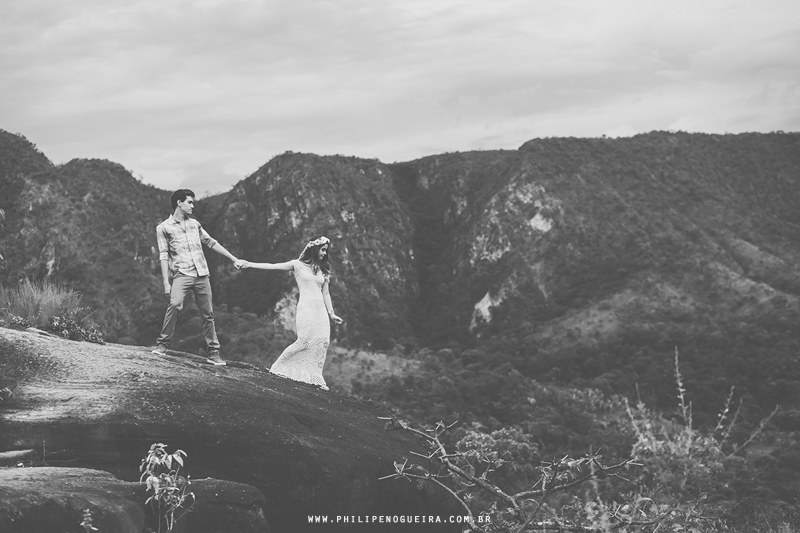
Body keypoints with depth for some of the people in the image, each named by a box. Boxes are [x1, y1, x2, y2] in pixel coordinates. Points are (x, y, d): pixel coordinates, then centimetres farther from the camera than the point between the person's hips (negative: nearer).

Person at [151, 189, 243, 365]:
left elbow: (211, 243, 23)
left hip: (202, 274, 5)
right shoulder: (163, 228, 3)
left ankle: (213, 353, 11)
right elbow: (163, 256, -2)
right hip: (182, 273, -5)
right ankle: (162, 344, -17)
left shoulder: (194, 223, 17)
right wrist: (166, 282, -10)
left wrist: (234, 259, 20)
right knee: (175, 304, -28)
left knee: (208, 314, 4)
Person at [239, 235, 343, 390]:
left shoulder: (323, 270, 16)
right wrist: (250, 264, -7)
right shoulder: (298, 265, 3)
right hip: (306, 308, -5)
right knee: (304, 341, -16)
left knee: (323, 341, -9)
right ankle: (279, 367, 0)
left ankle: (314, 377, -4)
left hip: (320, 310, 5)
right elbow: (273, 266, -1)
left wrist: (331, 313, 11)